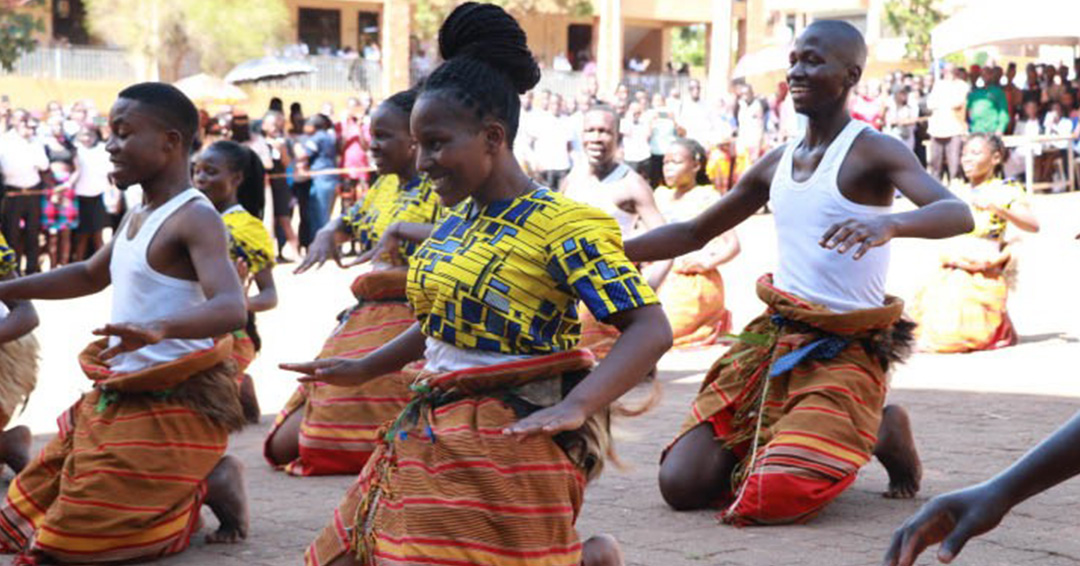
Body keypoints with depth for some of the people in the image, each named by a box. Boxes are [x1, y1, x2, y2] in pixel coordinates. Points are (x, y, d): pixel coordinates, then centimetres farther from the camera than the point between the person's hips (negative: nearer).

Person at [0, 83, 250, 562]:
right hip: (117, 398, 9)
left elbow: (230, 308, -32)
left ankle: (210, 484, 2)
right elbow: (89, 276, 31)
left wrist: (158, 328, -50)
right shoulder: (136, 218, 12)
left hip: (174, 405, -9)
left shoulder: (195, 218, -16)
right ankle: (184, 483, 17)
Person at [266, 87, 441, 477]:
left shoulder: (439, 189, -9)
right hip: (361, 321, 8)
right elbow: (347, 222, 31)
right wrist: (327, 234, 9)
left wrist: (399, 230, -28)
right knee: (284, 444, 5)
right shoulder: (383, 186, 15)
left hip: (408, 325, -8)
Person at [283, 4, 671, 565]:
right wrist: (363, 369, 18)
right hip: (433, 430, 9)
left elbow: (650, 328, -23)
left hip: (510, 436, -9)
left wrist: (574, 407, -34)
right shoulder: (455, 219, 8)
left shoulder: (561, 225, -17)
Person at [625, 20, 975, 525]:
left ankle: (881, 435, 7)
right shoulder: (777, 163, 12)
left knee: (773, 500, -23)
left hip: (843, 353, -6)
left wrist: (889, 223, -45)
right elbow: (694, 233, 21)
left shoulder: (872, 152, -8)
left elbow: (958, 214, -24)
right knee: (681, 485, -7)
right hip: (770, 337, 6)